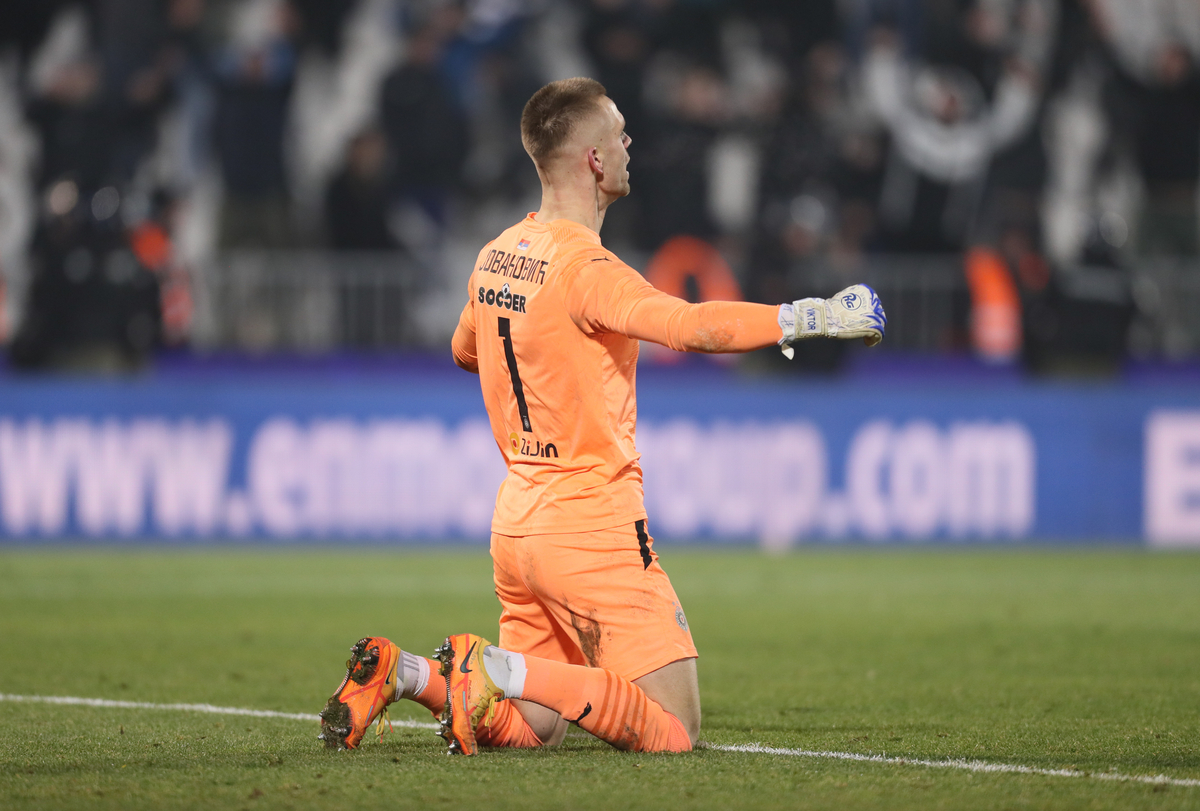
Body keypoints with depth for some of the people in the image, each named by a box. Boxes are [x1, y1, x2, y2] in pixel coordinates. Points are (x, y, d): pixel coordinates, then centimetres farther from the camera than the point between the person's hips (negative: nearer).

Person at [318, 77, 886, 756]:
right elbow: (695, 328, -33)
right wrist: (813, 317, -24)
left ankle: (399, 672, -2)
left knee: (530, 725, 18)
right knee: (674, 732, -6)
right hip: (594, 526, -9)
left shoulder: (497, 256, 9)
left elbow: (465, 350, 29)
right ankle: (498, 669, -16)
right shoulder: (586, 268, -17)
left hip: (516, 519, 9)